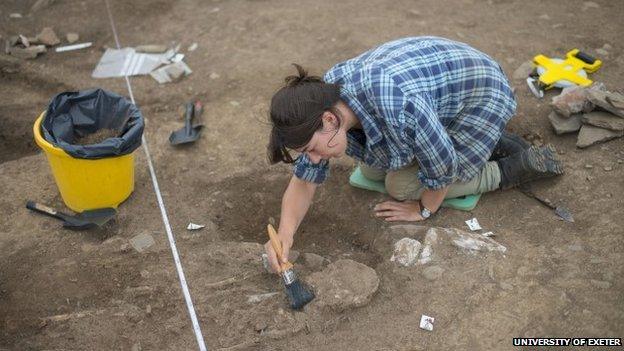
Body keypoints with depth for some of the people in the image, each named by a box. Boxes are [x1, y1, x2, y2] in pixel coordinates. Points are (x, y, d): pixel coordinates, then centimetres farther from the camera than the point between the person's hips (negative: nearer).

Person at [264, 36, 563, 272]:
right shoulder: (321, 102, -18)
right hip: (435, 78, 7)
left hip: (479, 95, -7)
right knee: (372, 170, 6)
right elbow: (304, 181, -10)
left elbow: (442, 164, -26)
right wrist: (285, 235, -23)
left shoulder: (396, 106, -41)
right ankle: (486, 143, 17)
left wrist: (424, 210, -9)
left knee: (403, 186, -8)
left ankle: (521, 165, 4)